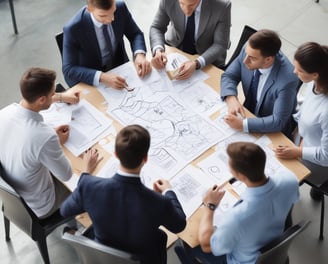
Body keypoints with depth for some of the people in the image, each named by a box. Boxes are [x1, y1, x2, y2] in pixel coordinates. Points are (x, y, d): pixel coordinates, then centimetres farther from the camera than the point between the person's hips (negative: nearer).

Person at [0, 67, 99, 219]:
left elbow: (29, 102, 7)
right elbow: (66, 175, -22)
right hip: (37, 207, -6)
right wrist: (57, 143, -7)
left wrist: (61, 96, 17)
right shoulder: (45, 137, -41)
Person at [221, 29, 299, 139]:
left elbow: (278, 122, -27)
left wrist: (242, 124, -35)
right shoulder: (249, 51, -19)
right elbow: (229, 76, -5)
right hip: (248, 113, 6)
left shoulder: (287, 79, -33)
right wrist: (231, 99, -24)